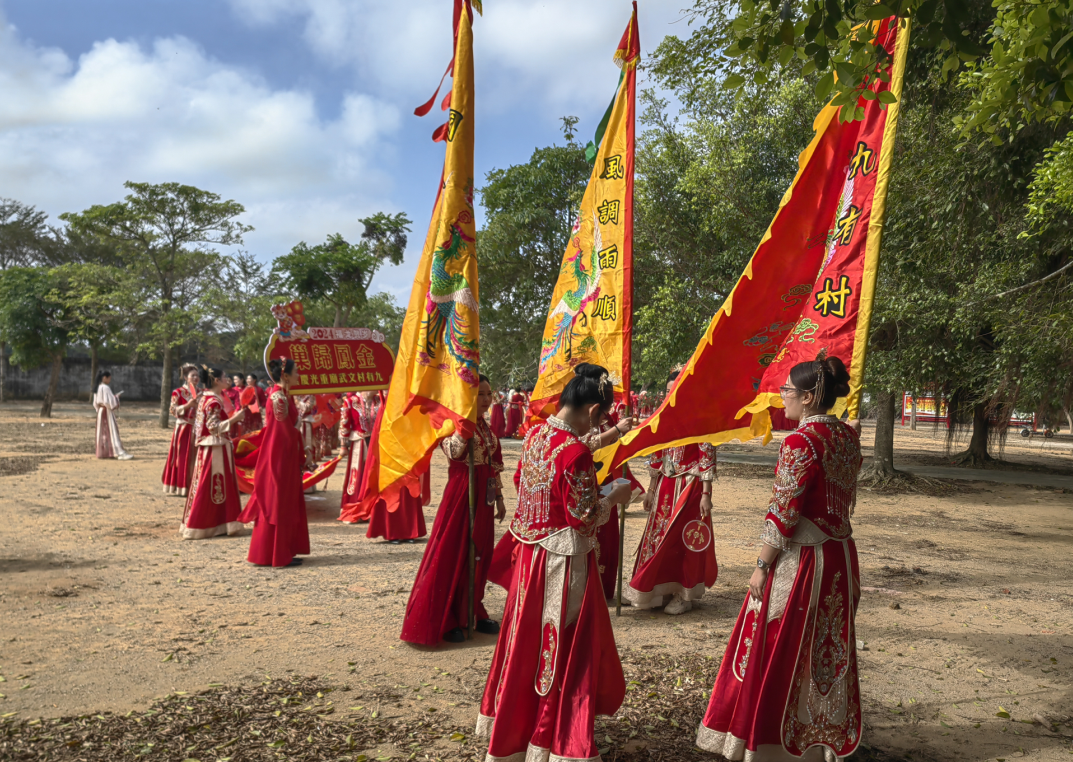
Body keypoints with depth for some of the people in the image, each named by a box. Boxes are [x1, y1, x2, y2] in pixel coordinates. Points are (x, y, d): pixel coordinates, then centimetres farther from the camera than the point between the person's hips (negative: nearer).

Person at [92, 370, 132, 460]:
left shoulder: (98, 388, 12)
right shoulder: (105, 388, -17)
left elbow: (95, 403, 18)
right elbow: (109, 401, -22)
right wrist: (116, 397, -4)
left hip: (101, 411, 10)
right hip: (107, 412, -10)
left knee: (104, 432, 14)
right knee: (112, 431, -13)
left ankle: (103, 452, 18)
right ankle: (120, 453, -18)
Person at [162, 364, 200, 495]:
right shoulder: (178, 392, -3)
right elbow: (173, 410, -8)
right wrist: (187, 405, -20)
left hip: (197, 429, 5)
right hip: (183, 428, -5)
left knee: (195, 457, 4)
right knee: (182, 457, -4)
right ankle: (180, 486, 1)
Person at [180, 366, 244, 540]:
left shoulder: (205, 398, 12)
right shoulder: (214, 401, -17)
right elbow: (214, 426, -21)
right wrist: (235, 418, -23)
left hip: (207, 447, 10)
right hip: (216, 448, -10)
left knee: (205, 485, 14)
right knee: (212, 486, -3)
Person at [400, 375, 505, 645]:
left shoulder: (486, 428, 13)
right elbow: (453, 451, -31)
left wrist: (499, 497, 16)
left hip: (483, 497, 8)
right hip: (461, 493, -8)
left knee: (480, 554, 11)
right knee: (453, 554, -2)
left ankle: (472, 611, 24)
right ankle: (444, 620, 6)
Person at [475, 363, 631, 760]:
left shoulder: (535, 434, -1)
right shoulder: (576, 453, -25)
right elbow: (585, 519, -19)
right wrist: (614, 497, -3)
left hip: (531, 550, 8)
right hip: (563, 560, -8)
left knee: (528, 638, 22)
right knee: (562, 646, 8)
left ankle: (514, 724, 39)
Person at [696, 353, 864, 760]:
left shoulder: (800, 443, -20)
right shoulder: (848, 436, 4)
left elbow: (782, 516, -20)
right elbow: (844, 498, 13)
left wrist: (762, 566, -13)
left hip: (800, 559, -8)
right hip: (839, 557, 8)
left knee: (780, 652, 6)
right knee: (826, 649, 18)